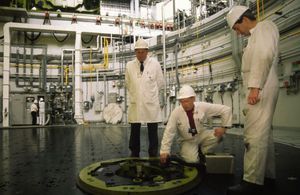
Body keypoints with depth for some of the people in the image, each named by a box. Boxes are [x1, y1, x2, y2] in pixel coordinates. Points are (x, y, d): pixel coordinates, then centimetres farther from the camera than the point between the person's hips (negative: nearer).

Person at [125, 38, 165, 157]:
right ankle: (134, 154, 26)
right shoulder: (129, 65, 3)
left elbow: (160, 84, 7)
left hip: (151, 104, -1)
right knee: (134, 131, 9)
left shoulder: (155, 64, -1)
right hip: (135, 103, 1)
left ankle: (153, 155, 21)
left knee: (153, 132, 6)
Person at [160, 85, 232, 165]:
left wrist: (224, 127, -16)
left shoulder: (203, 107, -19)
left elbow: (226, 109, -12)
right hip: (187, 141, -2)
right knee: (192, 160, -27)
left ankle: (202, 154, -2)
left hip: (201, 135, 2)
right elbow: (169, 132, -18)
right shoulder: (176, 112, -21)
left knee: (217, 135, -25)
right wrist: (164, 151, -20)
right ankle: (184, 152, 9)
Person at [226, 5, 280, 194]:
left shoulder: (265, 26, -3)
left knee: (255, 135, -12)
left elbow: (265, 55, -21)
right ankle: (268, 174, 23)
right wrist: (255, 87, 11)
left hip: (261, 89, -10)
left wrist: (255, 86, -26)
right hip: (260, 90, 10)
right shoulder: (257, 35, 24)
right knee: (264, 133, 13)